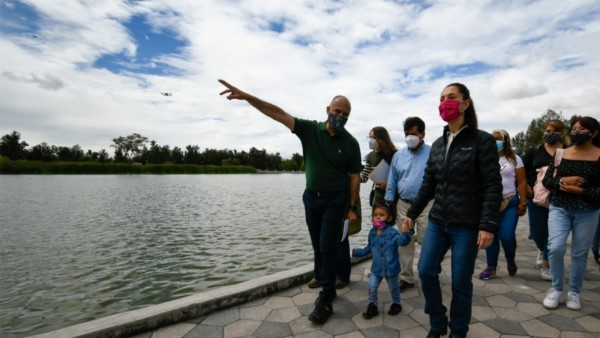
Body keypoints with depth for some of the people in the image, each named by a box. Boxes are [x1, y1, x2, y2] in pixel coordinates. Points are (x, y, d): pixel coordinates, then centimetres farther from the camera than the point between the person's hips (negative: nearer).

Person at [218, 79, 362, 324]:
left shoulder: (350, 143, -8)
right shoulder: (310, 129, -6)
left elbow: (355, 177, -3)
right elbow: (279, 114, -14)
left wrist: (352, 208, -6)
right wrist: (246, 96, -21)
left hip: (335, 200, -3)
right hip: (311, 197, 3)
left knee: (328, 248, -4)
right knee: (318, 247, 12)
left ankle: (325, 302, 7)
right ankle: (327, 287, 31)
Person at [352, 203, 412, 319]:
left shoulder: (392, 233, -20)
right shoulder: (372, 232, -1)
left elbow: (402, 241, -36)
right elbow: (369, 248, 12)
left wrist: (406, 233, -54)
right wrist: (358, 252, 10)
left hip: (390, 267, -4)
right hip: (376, 267, 4)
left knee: (393, 288, 18)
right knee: (372, 287, 5)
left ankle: (396, 304, 43)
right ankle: (372, 306, 24)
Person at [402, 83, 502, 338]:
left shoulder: (482, 140, -7)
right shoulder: (437, 144, 9)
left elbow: (493, 187, -11)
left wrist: (487, 225, -18)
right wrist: (412, 213, 11)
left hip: (467, 225, -5)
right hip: (437, 221, 5)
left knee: (460, 282, 5)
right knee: (425, 271, 3)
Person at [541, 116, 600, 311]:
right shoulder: (561, 154, 4)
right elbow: (546, 180, 4)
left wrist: (580, 191, -18)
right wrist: (562, 181, -14)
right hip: (559, 208, 1)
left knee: (580, 253, 8)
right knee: (555, 248, -8)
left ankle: (574, 292, 25)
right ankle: (556, 289, 11)